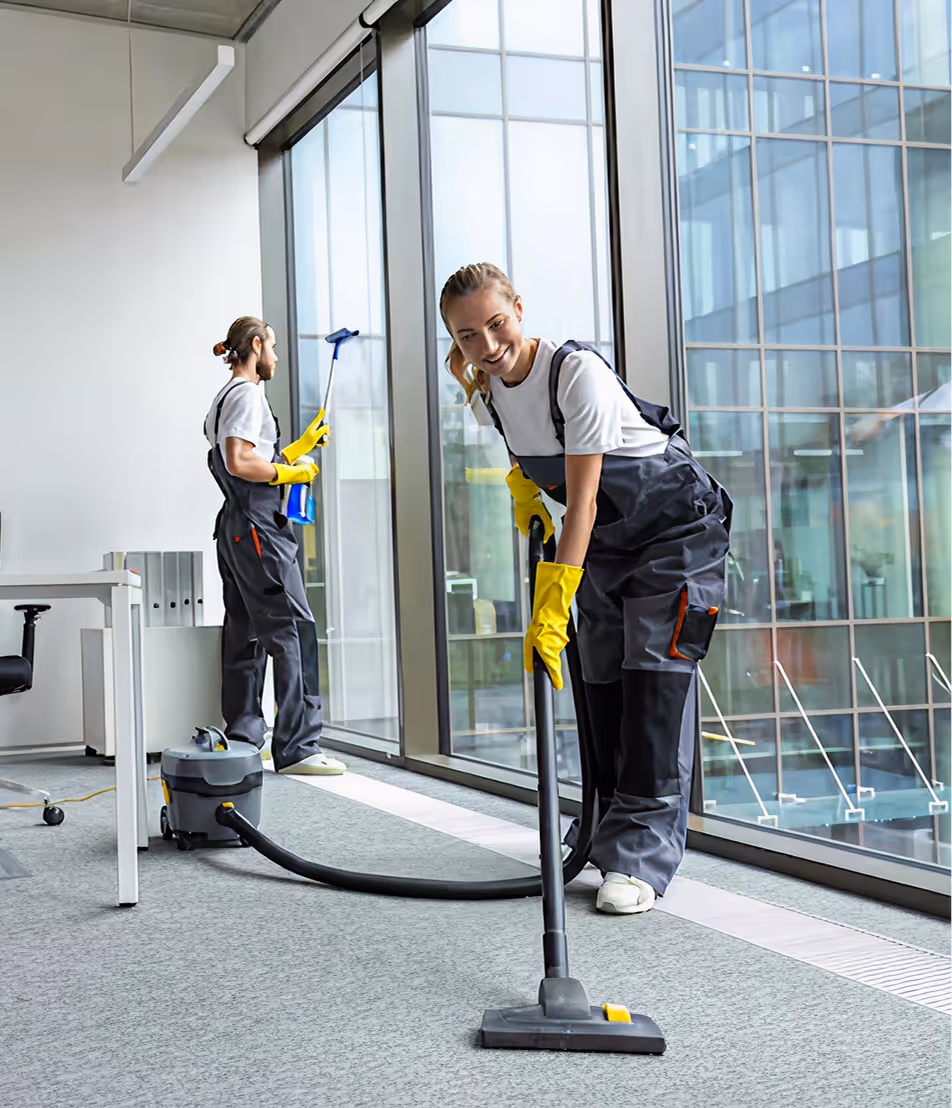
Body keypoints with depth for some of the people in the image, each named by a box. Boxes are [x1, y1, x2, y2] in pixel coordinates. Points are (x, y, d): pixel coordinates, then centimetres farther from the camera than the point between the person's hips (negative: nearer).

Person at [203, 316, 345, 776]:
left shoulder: (226, 397, 22)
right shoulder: (247, 394, -9)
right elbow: (239, 462, -21)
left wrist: (303, 445, 24)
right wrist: (290, 472, -11)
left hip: (235, 526, 11)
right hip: (257, 526, -11)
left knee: (246, 635, 11)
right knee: (292, 632, -10)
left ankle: (242, 741, 14)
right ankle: (296, 747, -10)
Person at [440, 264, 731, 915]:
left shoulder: (578, 372, -29)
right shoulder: (489, 384, -6)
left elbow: (582, 501, -31)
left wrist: (551, 610, -35)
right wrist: (523, 485, -3)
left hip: (676, 526, -7)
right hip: (606, 541, 8)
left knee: (656, 676, -15)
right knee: (603, 683, 6)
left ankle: (639, 858, -14)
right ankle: (612, 824, 18)